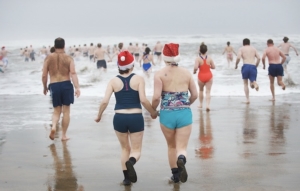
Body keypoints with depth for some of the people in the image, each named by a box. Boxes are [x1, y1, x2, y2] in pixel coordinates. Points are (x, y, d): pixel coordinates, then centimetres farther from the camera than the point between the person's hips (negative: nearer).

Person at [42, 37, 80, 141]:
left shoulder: (49, 58, 3)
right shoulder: (68, 58, 0)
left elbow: (44, 75, 3)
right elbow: (73, 73, -13)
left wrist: (45, 87, 17)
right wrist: (77, 87, -18)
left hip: (54, 86, 1)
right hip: (66, 85, -1)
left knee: (56, 111, 15)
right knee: (66, 111, 8)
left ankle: (53, 126, -14)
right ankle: (64, 135, 11)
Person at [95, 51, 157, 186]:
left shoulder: (113, 81, 1)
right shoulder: (138, 79, -4)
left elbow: (104, 101, -6)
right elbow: (143, 100, -12)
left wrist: (99, 116, 10)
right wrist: (153, 112, 4)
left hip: (119, 118, 2)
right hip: (136, 118, -2)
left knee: (125, 149, 22)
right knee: (136, 150, 9)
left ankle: (126, 177, 19)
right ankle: (130, 162, -25)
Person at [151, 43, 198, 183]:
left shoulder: (160, 74, -6)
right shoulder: (186, 73, 4)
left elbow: (156, 97, -14)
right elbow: (195, 95, 9)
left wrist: (153, 110, 5)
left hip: (167, 114, -1)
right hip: (184, 113, 1)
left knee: (171, 146, 21)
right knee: (182, 147, 1)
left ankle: (175, 174, 28)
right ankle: (181, 159, -33)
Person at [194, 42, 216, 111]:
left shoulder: (198, 59, -13)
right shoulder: (209, 58, -5)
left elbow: (195, 67, -24)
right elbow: (213, 67, 2)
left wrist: (194, 71, -3)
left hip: (201, 76, -1)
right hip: (209, 75, 1)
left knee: (201, 90, 22)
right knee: (208, 91, 1)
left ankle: (201, 104, 30)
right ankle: (208, 105, -15)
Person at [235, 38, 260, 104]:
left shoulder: (241, 49, 9)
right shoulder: (253, 48, 19)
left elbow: (238, 58, -7)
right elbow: (259, 58, 11)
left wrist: (236, 65, 9)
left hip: (246, 66, -2)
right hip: (253, 66, 2)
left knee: (245, 84, 15)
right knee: (252, 85, 8)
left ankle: (247, 99, 5)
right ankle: (254, 83, -31)